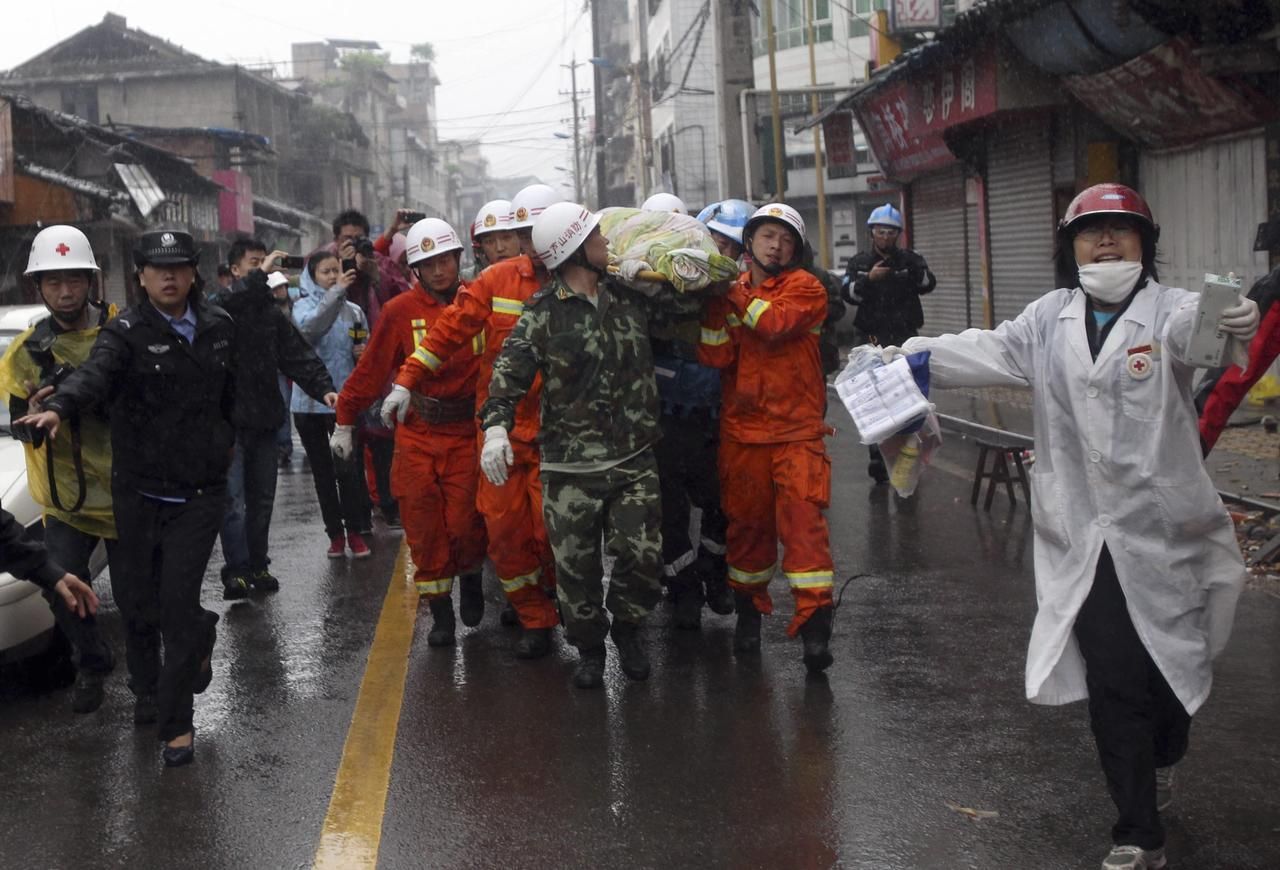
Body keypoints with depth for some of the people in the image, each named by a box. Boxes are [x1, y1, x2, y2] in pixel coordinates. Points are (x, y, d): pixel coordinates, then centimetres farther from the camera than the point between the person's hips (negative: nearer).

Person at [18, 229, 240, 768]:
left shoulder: (218, 328, 6)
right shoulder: (127, 333, -7)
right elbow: (94, 374, -28)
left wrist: (228, 437, 24)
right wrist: (58, 407, -46)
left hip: (199, 493, 1)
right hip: (139, 494, -1)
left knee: (178, 605, -7)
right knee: (137, 602, 6)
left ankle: (176, 720, 4)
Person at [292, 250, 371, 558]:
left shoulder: (353, 310, 6)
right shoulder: (304, 305, 0)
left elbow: (366, 351, 17)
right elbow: (309, 328, -25)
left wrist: (363, 353, -6)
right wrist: (336, 293, -33)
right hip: (309, 402, 0)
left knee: (348, 469, -5)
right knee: (322, 471, 8)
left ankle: (355, 532, 8)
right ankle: (335, 533, 18)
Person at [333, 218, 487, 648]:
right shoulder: (401, 311, -2)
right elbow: (371, 369, 3)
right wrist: (345, 420, 6)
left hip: (465, 431, 0)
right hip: (416, 434, 1)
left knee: (464, 523, -4)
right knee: (423, 527, 2)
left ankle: (471, 579, 28)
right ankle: (440, 612, 16)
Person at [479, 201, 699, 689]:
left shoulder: (630, 297, 8)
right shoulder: (542, 313, -5)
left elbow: (684, 303, 24)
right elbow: (509, 373, -8)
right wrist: (496, 425, -23)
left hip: (636, 458, 3)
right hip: (571, 464, -3)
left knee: (643, 556, -1)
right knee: (576, 564, 4)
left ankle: (628, 629, 27)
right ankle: (589, 646, 27)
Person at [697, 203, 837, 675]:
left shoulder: (805, 287, -1)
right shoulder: (729, 293, 9)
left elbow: (775, 324, -20)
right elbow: (715, 358, -4)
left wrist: (735, 293, -12)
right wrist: (715, 303, -13)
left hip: (797, 428, -3)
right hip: (742, 428, 3)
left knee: (803, 516, -12)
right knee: (746, 520, 10)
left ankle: (814, 620, -10)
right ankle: (749, 609, 27)